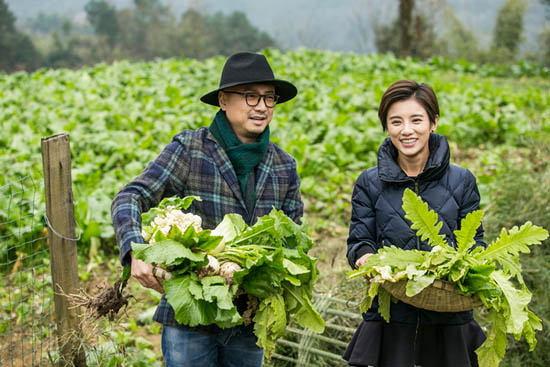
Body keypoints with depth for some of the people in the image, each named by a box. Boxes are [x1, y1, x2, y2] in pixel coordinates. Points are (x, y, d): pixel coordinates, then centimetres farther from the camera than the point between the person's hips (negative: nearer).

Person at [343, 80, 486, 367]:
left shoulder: (461, 181, 3)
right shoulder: (369, 183, 3)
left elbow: (475, 243, 5)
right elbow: (359, 242, 2)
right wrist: (365, 257, -22)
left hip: (449, 320, 1)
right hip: (389, 318, 0)